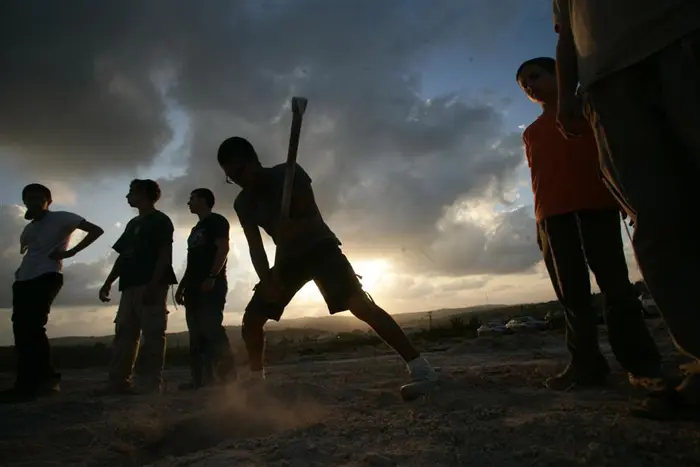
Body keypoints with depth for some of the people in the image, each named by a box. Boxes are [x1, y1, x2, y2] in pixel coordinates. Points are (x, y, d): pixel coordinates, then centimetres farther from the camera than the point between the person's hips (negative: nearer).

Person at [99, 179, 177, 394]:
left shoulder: (160, 220, 1)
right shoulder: (132, 224, 25)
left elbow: (165, 254, -9)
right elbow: (123, 257, 24)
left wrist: (153, 283, -20)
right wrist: (108, 283, 15)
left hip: (152, 286, -8)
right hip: (131, 286, 8)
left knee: (152, 335, -9)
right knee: (124, 334, 4)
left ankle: (152, 384, -9)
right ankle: (118, 382, 7)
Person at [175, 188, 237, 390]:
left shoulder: (217, 221, 0)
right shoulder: (196, 229, 25)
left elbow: (223, 248, -14)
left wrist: (212, 277, -23)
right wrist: (182, 286, 18)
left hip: (211, 285, -9)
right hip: (195, 287, 9)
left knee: (212, 330, -16)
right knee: (197, 334, 5)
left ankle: (228, 375, -14)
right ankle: (201, 379, 6)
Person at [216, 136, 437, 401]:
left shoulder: (288, 172, -16)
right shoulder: (242, 204, -2)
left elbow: (314, 218, -21)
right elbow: (255, 247, -6)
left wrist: (288, 231, -40)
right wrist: (267, 281, -22)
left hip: (320, 247, -5)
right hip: (289, 258, 6)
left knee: (359, 303, -27)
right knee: (251, 319, -1)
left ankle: (422, 370, -27)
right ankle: (256, 383, 21)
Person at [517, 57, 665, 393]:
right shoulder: (531, 133, 24)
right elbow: (537, 176, 18)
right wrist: (539, 220, 9)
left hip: (596, 204, -3)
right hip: (553, 214, 3)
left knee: (615, 283, -7)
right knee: (571, 292, 0)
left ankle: (642, 364, 0)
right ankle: (587, 364, 3)